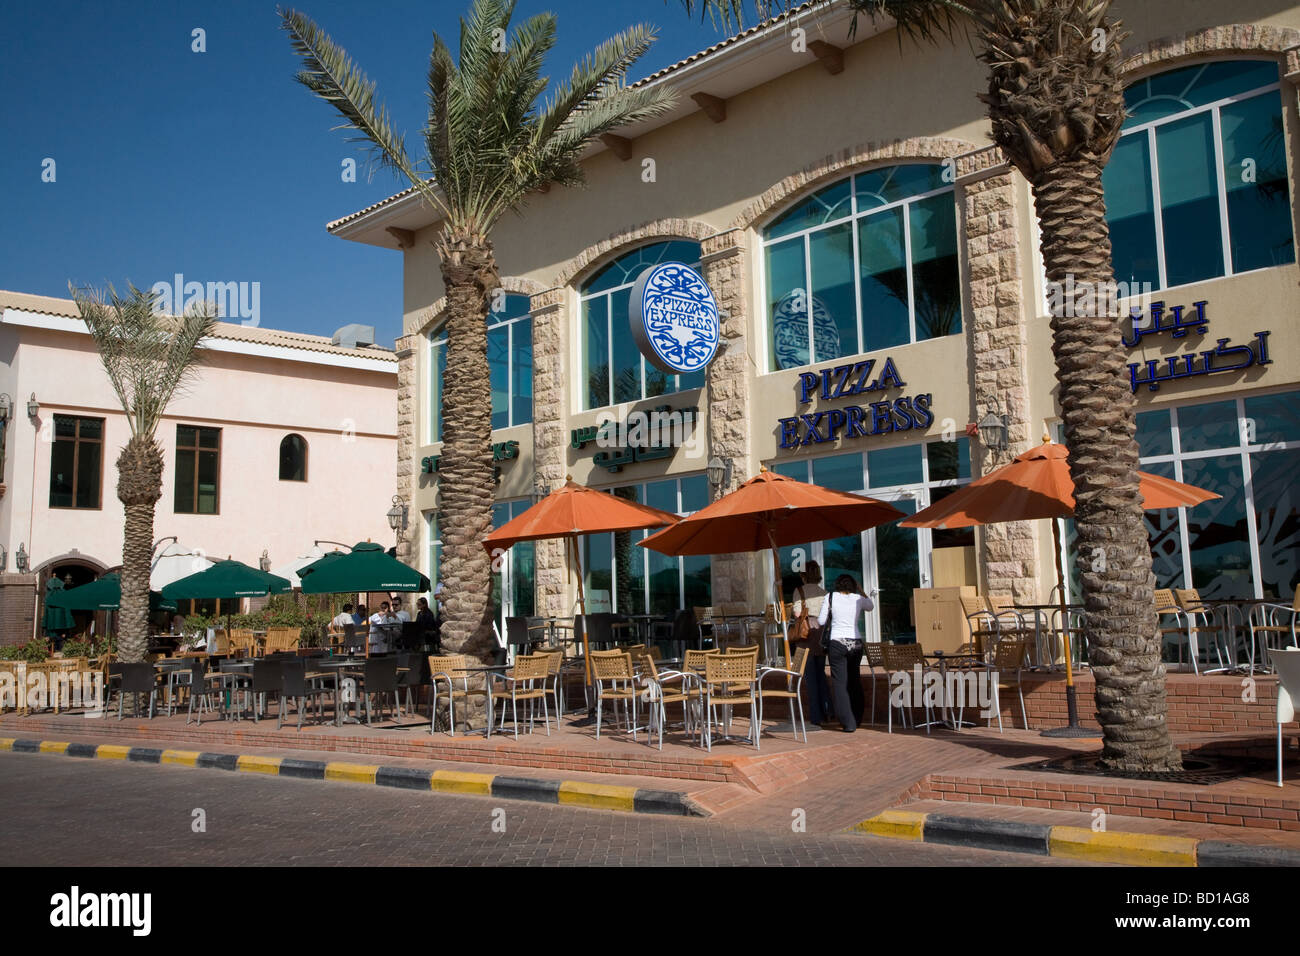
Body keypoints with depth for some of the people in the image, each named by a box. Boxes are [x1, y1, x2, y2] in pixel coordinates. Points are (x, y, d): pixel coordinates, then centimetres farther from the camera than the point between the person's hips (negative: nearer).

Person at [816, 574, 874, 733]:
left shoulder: (831, 597, -1)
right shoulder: (859, 599, 4)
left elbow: (821, 621, 4)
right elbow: (870, 606, 28)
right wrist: (860, 590, 32)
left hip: (837, 643, -3)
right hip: (856, 643, 3)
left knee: (840, 683, 2)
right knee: (854, 681, 18)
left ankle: (848, 722, -3)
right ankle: (857, 718, 28)